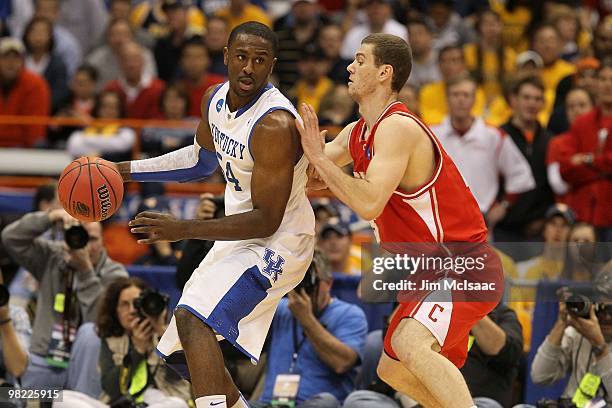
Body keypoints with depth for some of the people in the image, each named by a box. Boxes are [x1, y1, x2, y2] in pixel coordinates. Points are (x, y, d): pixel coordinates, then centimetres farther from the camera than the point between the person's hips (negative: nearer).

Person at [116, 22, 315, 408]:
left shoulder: (275, 125, -27)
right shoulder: (215, 100, 0)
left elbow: (266, 221, -26)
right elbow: (203, 159, 22)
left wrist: (185, 229, -30)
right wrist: (127, 171, 14)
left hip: (277, 243, -9)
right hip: (239, 237, 9)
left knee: (193, 318, -29)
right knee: (186, 347, 16)